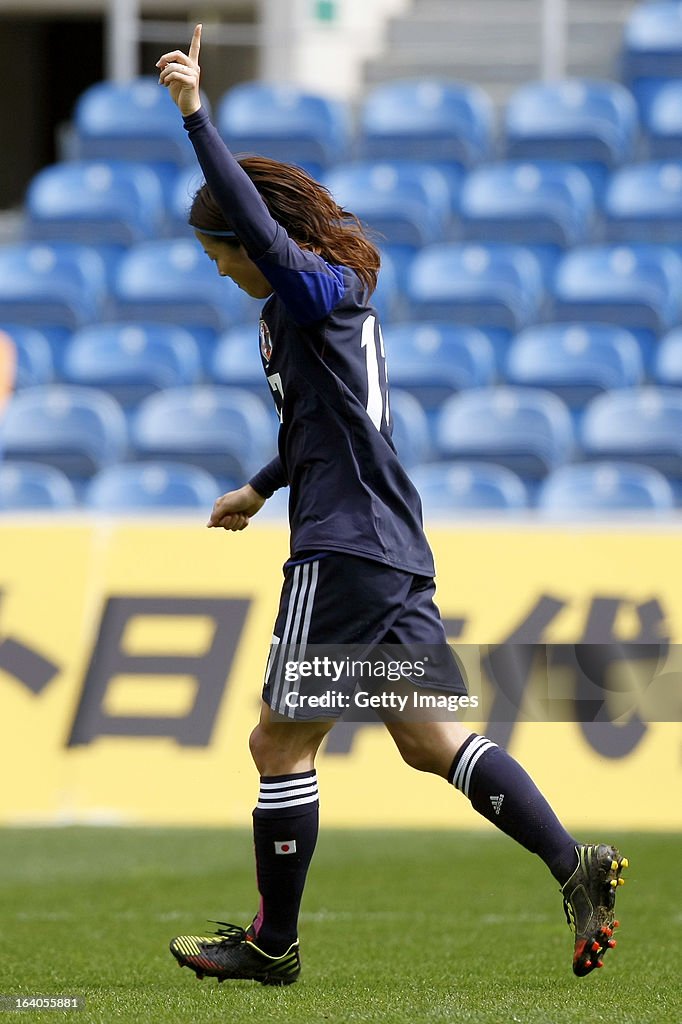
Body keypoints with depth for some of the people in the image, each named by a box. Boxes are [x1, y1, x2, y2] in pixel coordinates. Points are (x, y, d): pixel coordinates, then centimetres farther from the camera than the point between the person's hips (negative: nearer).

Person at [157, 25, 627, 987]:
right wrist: (260, 488, 45)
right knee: (431, 737, 6)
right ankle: (574, 866, -8)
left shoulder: (314, 290, -9)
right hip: (396, 551, 10)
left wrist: (197, 115, -31)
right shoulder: (343, 297, 20)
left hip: (343, 549, -10)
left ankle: (272, 943, 8)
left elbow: (259, 224, -28)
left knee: (281, 744, 0)